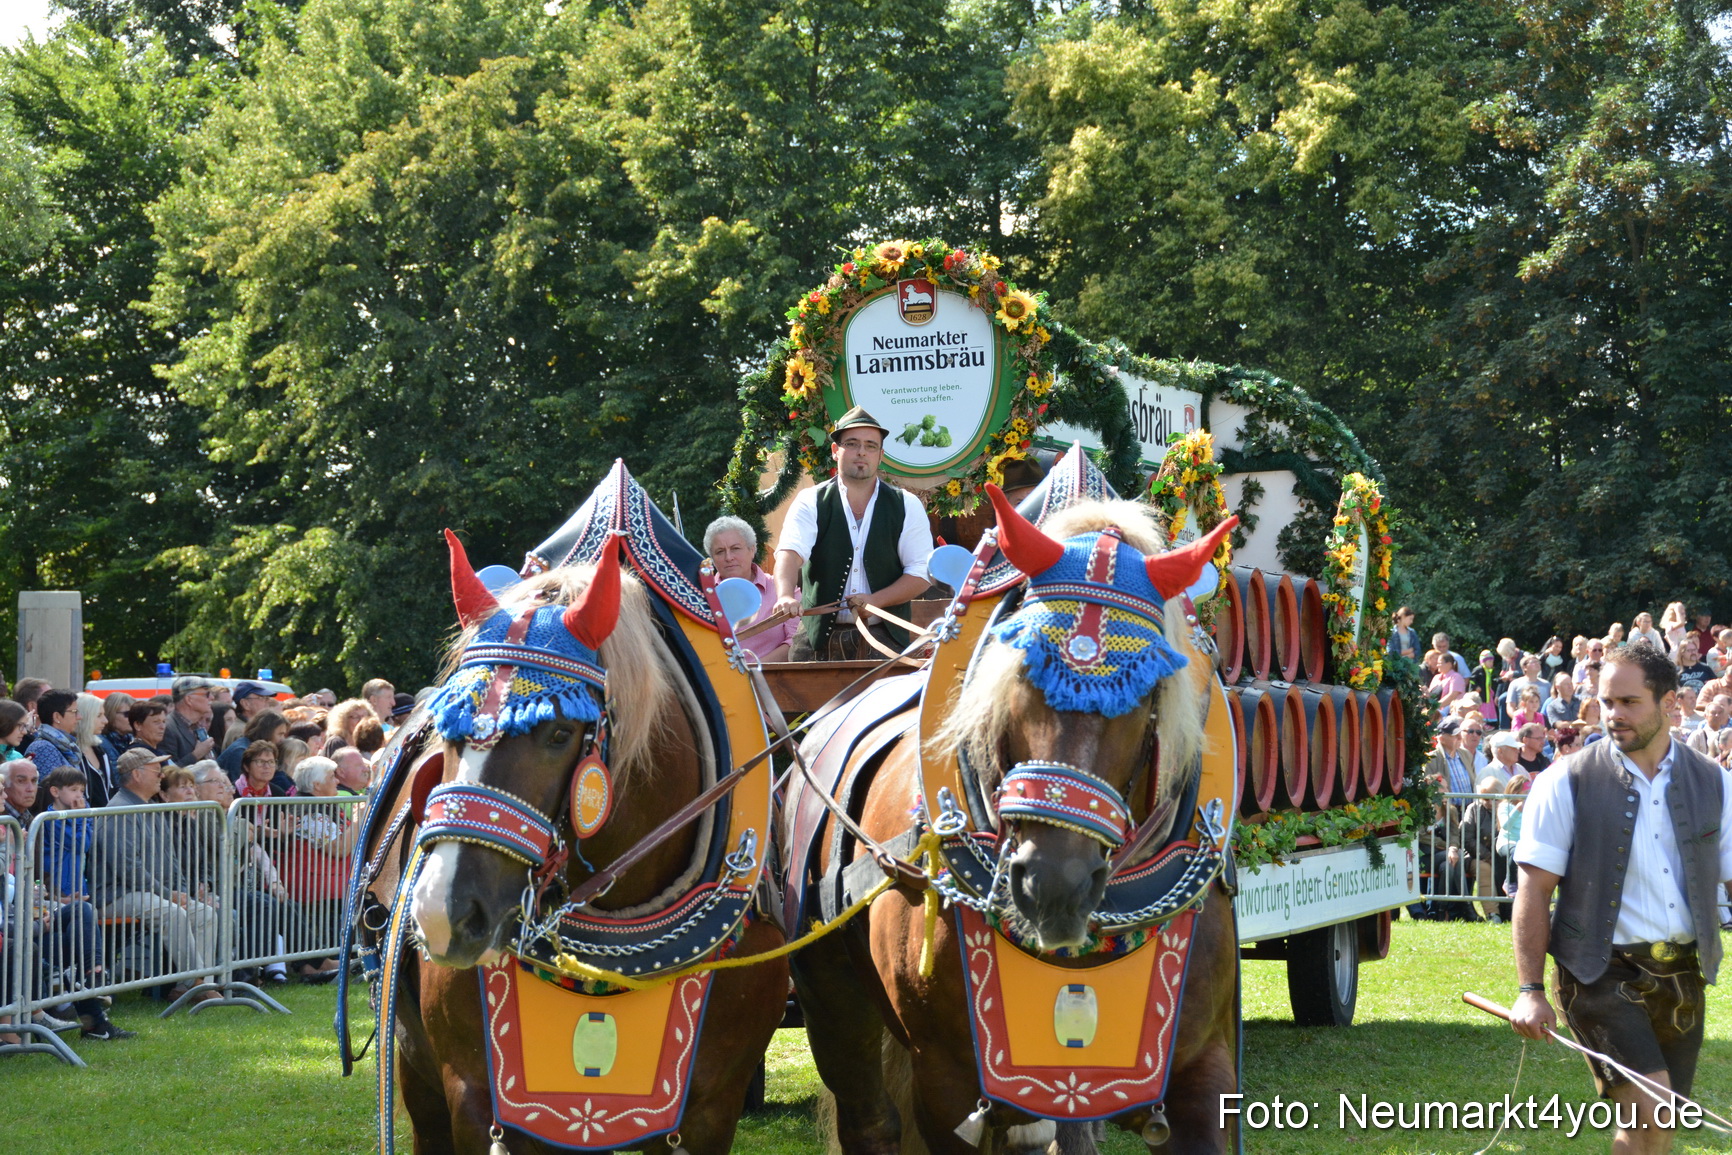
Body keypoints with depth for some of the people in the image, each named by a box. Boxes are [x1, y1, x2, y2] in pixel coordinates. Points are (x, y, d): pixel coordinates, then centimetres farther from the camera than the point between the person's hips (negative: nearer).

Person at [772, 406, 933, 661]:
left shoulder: (907, 506, 8)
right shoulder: (810, 503, 5)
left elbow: (921, 572, 4)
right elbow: (790, 552, -12)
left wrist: (876, 600, -12)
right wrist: (786, 596, -33)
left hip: (885, 638, 0)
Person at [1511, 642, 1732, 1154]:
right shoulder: (1566, 784, -4)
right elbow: (1534, 889, -5)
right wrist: (1530, 990, -11)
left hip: (1682, 977, 4)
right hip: (1604, 974, -4)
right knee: (1649, 1113, -19)